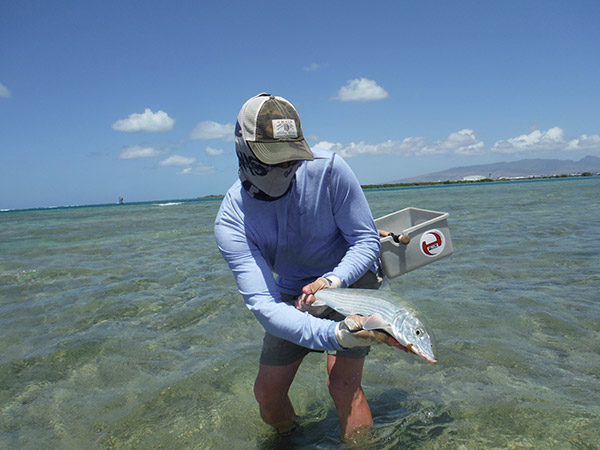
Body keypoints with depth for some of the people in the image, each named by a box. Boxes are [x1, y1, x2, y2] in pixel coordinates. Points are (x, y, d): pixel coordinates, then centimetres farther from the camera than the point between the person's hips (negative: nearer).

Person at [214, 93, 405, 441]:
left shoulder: (329, 168, -25)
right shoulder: (231, 222, -24)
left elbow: (367, 240, -16)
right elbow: (262, 304, -34)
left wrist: (332, 282, -36)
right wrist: (333, 334, -50)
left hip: (350, 279, -2)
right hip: (293, 295, 2)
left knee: (343, 383, -17)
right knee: (267, 392, 5)